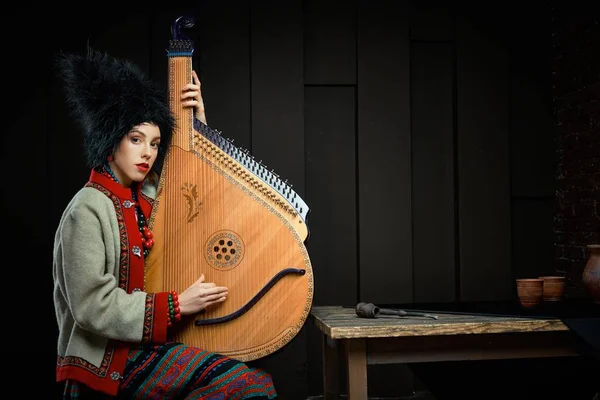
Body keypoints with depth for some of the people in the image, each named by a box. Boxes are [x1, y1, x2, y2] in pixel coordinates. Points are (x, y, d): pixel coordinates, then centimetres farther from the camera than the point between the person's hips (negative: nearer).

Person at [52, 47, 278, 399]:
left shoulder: (146, 196, 8)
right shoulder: (88, 209, -14)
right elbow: (92, 306, -20)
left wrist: (198, 117, 11)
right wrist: (177, 304, -18)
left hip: (141, 343, 8)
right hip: (111, 358, -8)